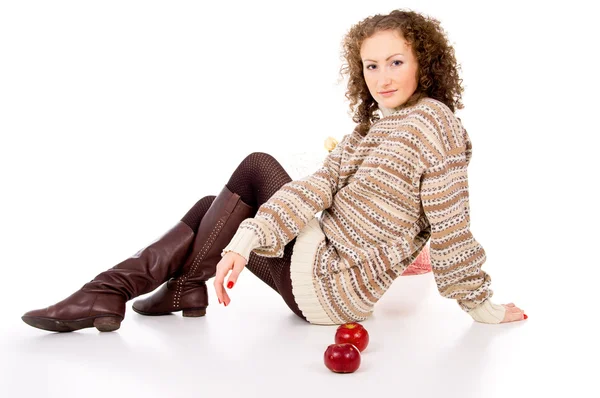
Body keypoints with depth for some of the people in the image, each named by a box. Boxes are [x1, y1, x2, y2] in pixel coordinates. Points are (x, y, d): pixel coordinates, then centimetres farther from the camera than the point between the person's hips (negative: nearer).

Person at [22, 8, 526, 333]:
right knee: (217, 209, 12)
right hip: (322, 264, 8)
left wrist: (481, 305, -9)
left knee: (256, 169, -3)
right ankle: (109, 290, 7)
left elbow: (452, 228, -16)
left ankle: (187, 285, 7)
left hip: (332, 286, -8)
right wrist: (248, 239, -11)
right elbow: (316, 189, -2)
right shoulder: (370, 127, 11)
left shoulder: (433, 121, -14)